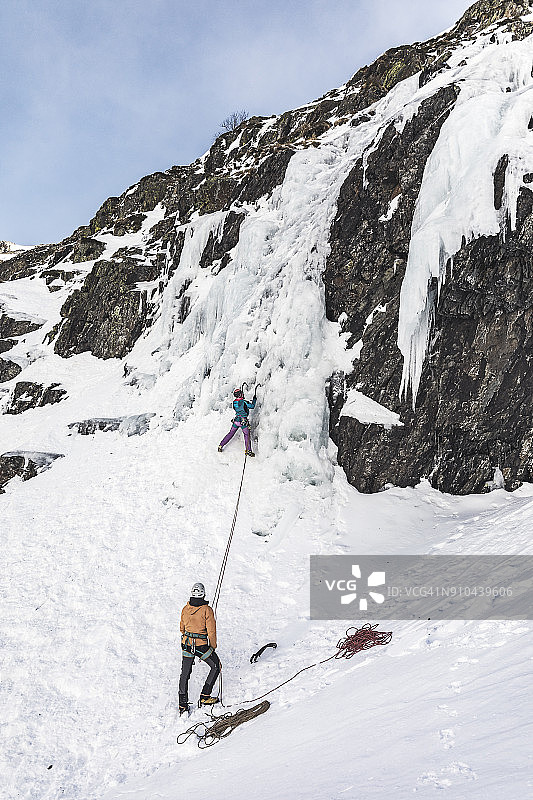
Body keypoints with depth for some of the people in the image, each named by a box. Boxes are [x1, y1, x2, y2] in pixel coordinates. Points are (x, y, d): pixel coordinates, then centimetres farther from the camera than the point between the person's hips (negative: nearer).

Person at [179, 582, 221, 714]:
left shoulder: (185, 609, -1)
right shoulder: (207, 610, -16)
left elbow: (182, 628, 12)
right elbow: (211, 631, -13)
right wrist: (213, 647, 1)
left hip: (187, 644, 5)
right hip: (202, 646, -5)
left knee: (185, 674, 18)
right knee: (216, 666, 18)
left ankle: (183, 705, 21)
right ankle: (204, 697, 15)